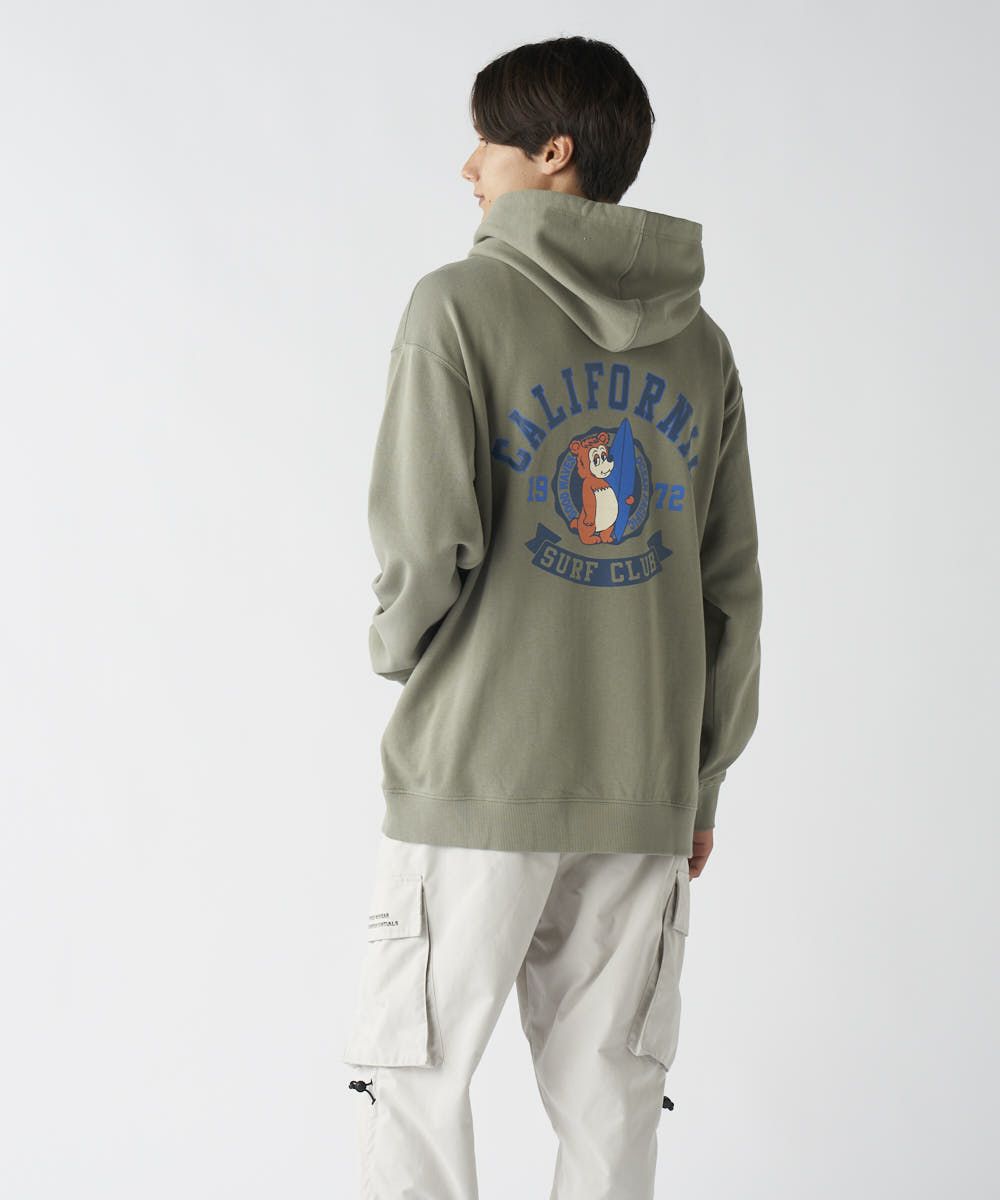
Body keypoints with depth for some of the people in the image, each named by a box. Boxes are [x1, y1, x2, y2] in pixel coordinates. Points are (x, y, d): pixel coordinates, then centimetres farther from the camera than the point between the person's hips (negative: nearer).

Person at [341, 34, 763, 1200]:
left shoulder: (462, 303, -8)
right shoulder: (698, 344, 8)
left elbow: (427, 539, -15)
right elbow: (732, 589, 9)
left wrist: (397, 645, 6)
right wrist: (701, 777, 17)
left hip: (477, 776, -5)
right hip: (643, 796, 5)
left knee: (415, 1080, 7)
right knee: (607, 1097, 11)